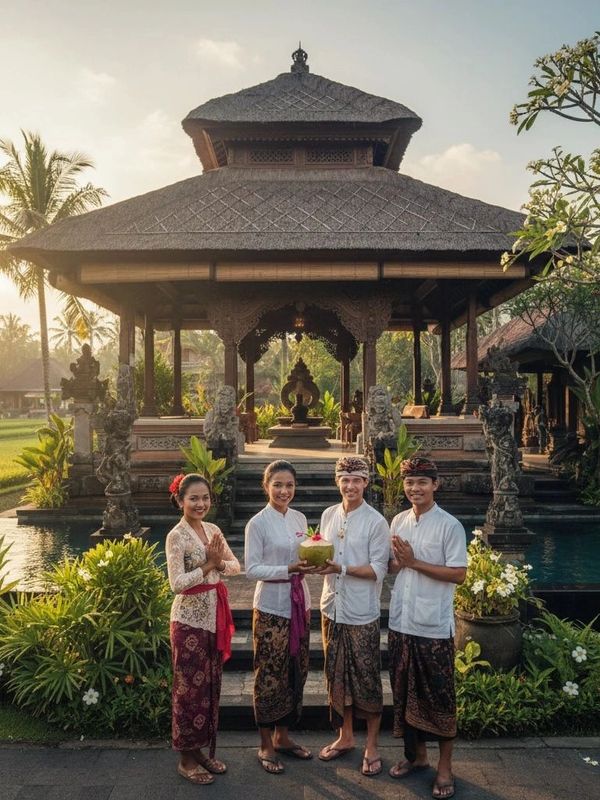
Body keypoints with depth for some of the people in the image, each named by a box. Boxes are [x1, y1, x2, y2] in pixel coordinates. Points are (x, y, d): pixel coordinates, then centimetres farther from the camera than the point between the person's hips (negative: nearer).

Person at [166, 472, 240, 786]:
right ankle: (187, 758, 21)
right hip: (190, 620, -7)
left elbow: (235, 565, 7)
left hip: (215, 616, 7)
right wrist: (209, 565, -20)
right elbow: (177, 583, -21)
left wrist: (219, 564, -12)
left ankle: (203, 749, 31)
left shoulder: (213, 530, 6)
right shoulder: (176, 536, -14)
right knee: (190, 687, 5)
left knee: (211, 684, 15)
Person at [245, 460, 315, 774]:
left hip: (298, 605, 6)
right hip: (271, 608, -6)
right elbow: (251, 569, -14)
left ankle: (282, 736, 33)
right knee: (270, 676, 4)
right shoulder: (258, 523, -11)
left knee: (295, 673, 14)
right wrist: (289, 570, -24)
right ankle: (266, 745, 22)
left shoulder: (300, 519, 6)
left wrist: (313, 563, -9)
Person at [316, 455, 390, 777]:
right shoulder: (328, 515, 5)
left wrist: (341, 569, -23)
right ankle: (345, 737, 35)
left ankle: (372, 746, 25)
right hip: (332, 608, 5)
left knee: (367, 679, 7)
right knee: (336, 676, 16)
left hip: (362, 613, -5)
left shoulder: (376, 522, -11)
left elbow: (378, 570, -13)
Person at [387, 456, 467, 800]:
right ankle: (417, 753, 35)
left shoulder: (450, 525, -11)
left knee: (439, 695, 7)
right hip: (401, 622, 5)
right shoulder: (398, 521, 5)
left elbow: (459, 574, -14)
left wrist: (414, 562, -18)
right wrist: (397, 560, -11)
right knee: (405, 691, 16)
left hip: (434, 626, -5)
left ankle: (445, 765, 24)